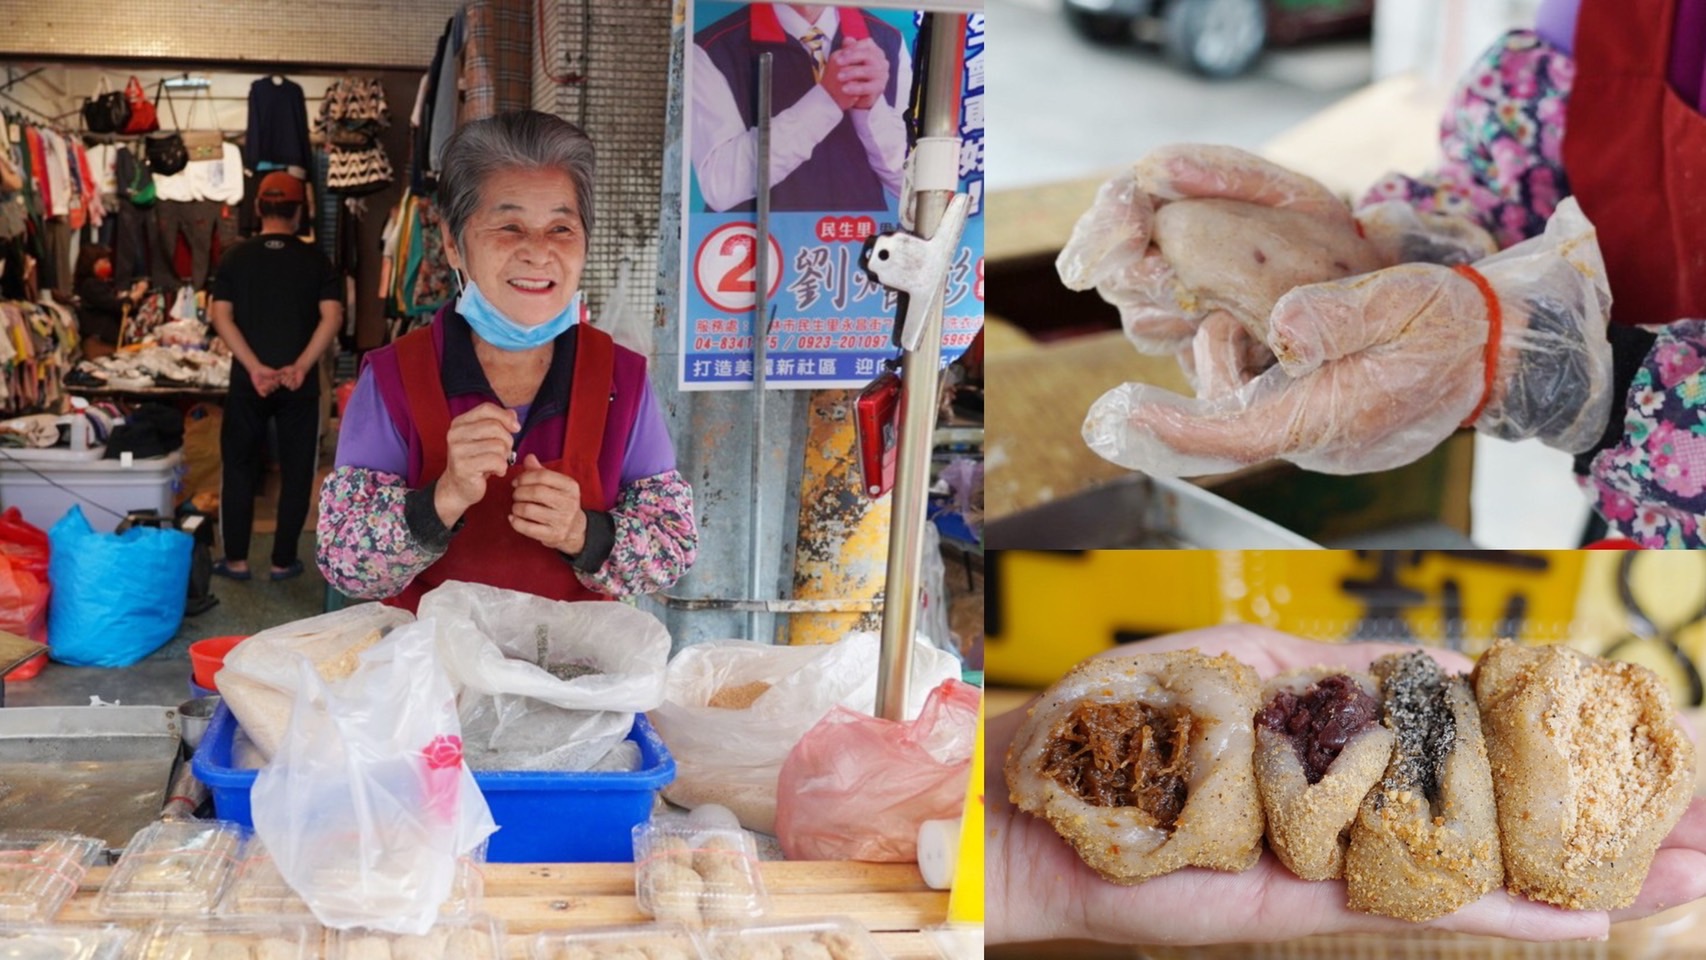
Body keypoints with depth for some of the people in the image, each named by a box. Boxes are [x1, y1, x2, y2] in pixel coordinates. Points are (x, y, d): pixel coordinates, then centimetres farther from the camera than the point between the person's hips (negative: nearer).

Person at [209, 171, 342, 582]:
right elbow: (331, 316, -11)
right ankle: (283, 561, 12)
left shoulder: (236, 257, 1)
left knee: (239, 467, 12)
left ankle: (235, 560, 14)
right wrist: (301, 366, -15)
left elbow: (222, 317, -7)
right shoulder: (314, 259, -1)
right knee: (295, 471, 9)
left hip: (248, 380, 1)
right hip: (299, 383, -1)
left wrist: (255, 368, -12)